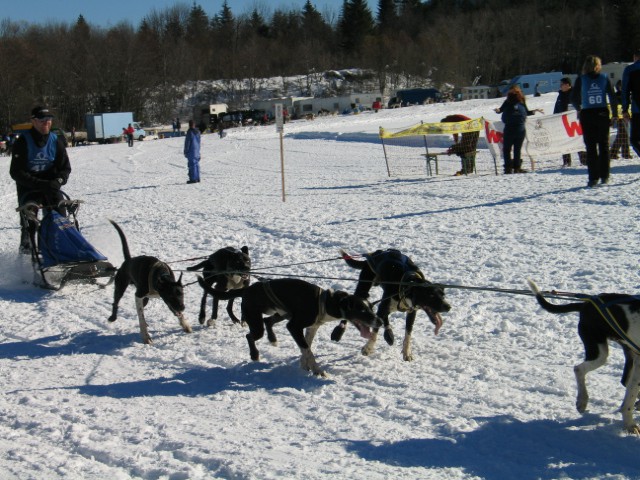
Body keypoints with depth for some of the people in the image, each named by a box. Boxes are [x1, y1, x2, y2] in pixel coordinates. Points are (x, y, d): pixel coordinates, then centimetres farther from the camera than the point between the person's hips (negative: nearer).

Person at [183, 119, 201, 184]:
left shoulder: (190, 132, -14)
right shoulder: (198, 132, 9)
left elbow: (187, 142, -13)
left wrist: (186, 151, -7)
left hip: (191, 151, -7)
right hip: (197, 150, 8)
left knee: (192, 164, -6)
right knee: (196, 164, 12)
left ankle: (193, 179, -9)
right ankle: (197, 178, 15)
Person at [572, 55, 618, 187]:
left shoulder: (581, 79, -1)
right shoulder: (604, 78, 2)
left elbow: (574, 99, -3)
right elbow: (612, 97, -2)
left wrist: (579, 109, 15)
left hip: (587, 115, -1)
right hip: (602, 114, 1)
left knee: (591, 147, 2)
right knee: (604, 145, 10)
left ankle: (593, 178, -2)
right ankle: (604, 176, 9)